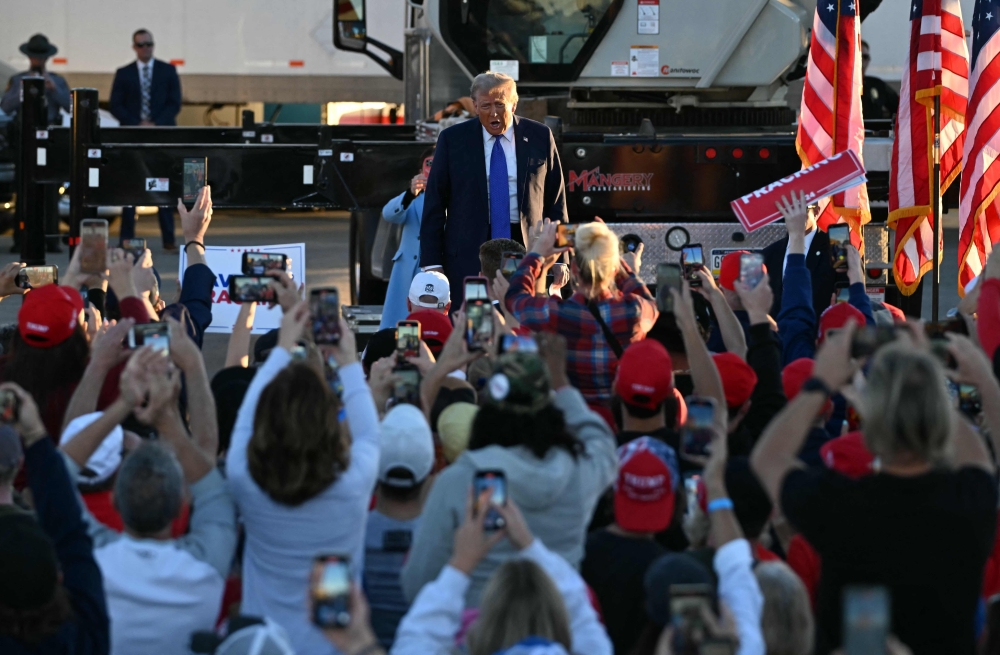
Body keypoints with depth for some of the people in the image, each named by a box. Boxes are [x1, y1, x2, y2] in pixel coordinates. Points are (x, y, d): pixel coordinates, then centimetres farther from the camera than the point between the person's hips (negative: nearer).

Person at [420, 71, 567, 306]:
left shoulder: (540, 137, 6)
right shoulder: (452, 139, 4)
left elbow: (556, 202, 10)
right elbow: (434, 205, 4)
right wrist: (432, 263, -3)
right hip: (468, 256, -1)